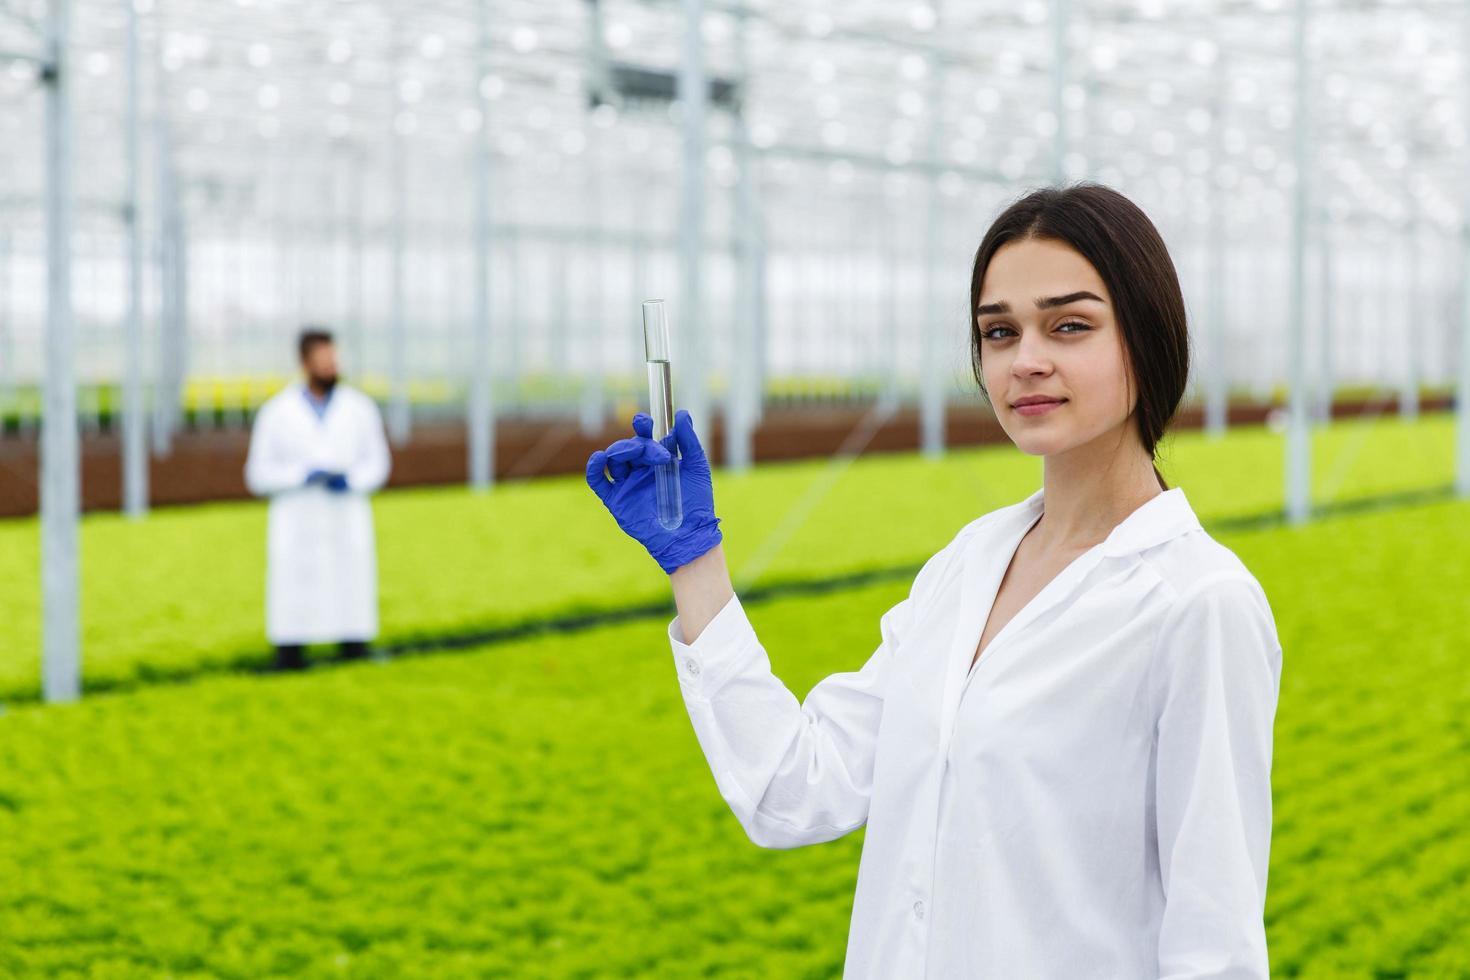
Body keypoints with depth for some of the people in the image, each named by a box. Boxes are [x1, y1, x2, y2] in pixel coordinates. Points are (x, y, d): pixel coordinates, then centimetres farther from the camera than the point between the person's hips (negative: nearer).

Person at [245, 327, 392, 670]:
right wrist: (303, 475, -18)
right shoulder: (276, 413, -1)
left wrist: (349, 480, -15)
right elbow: (259, 475, -1)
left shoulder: (360, 408, 3)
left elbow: (377, 464, 7)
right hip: (296, 535, -1)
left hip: (348, 529, 1)